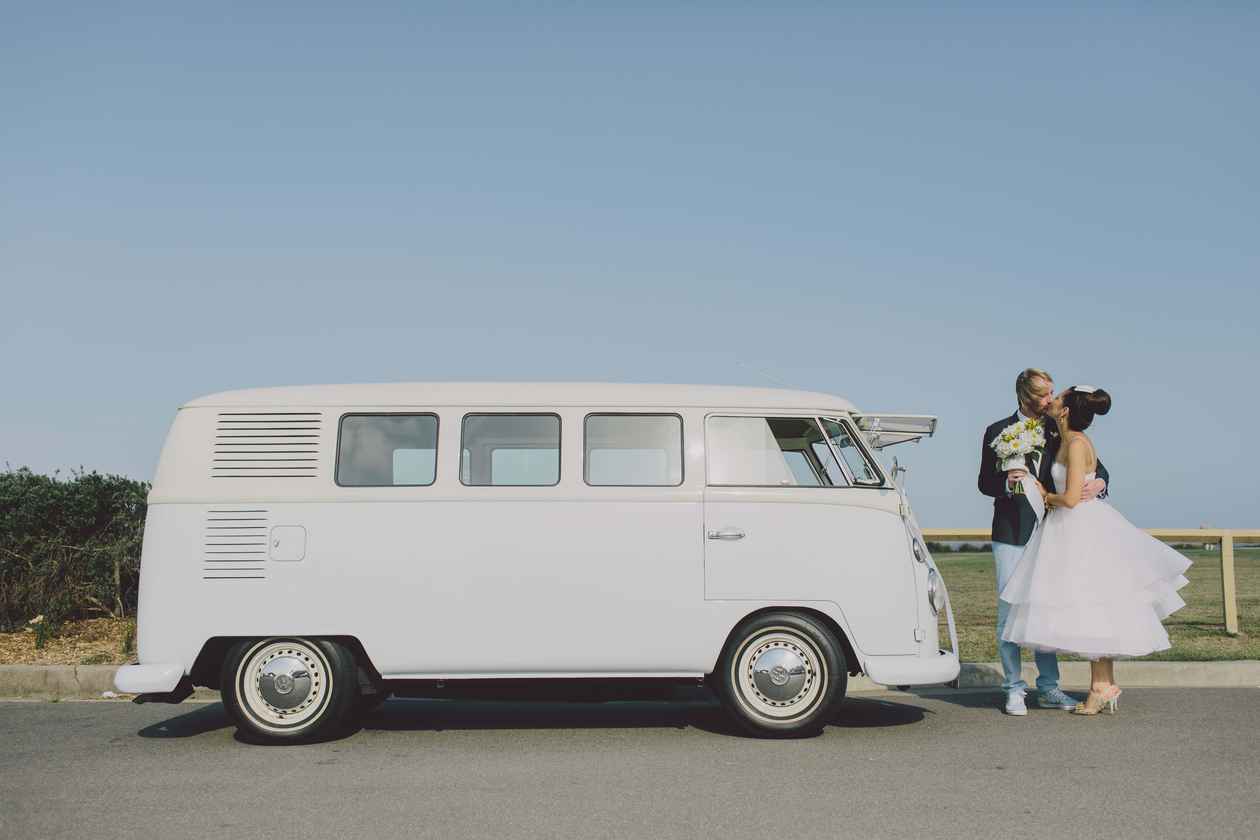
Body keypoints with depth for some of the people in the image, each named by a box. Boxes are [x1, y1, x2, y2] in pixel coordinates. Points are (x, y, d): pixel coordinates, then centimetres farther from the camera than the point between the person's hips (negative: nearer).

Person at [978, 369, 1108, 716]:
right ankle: (1014, 690, 9)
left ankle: (1048, 688, 18)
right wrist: (1007, 483, -21)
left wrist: (1099, 481, -16)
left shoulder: (1058, 431, 6)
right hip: (1011, 535, -3)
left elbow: (1094, 465, 6)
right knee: (1010, 612, 0)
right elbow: (985, 482, 0)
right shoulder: (998, 432, -1)